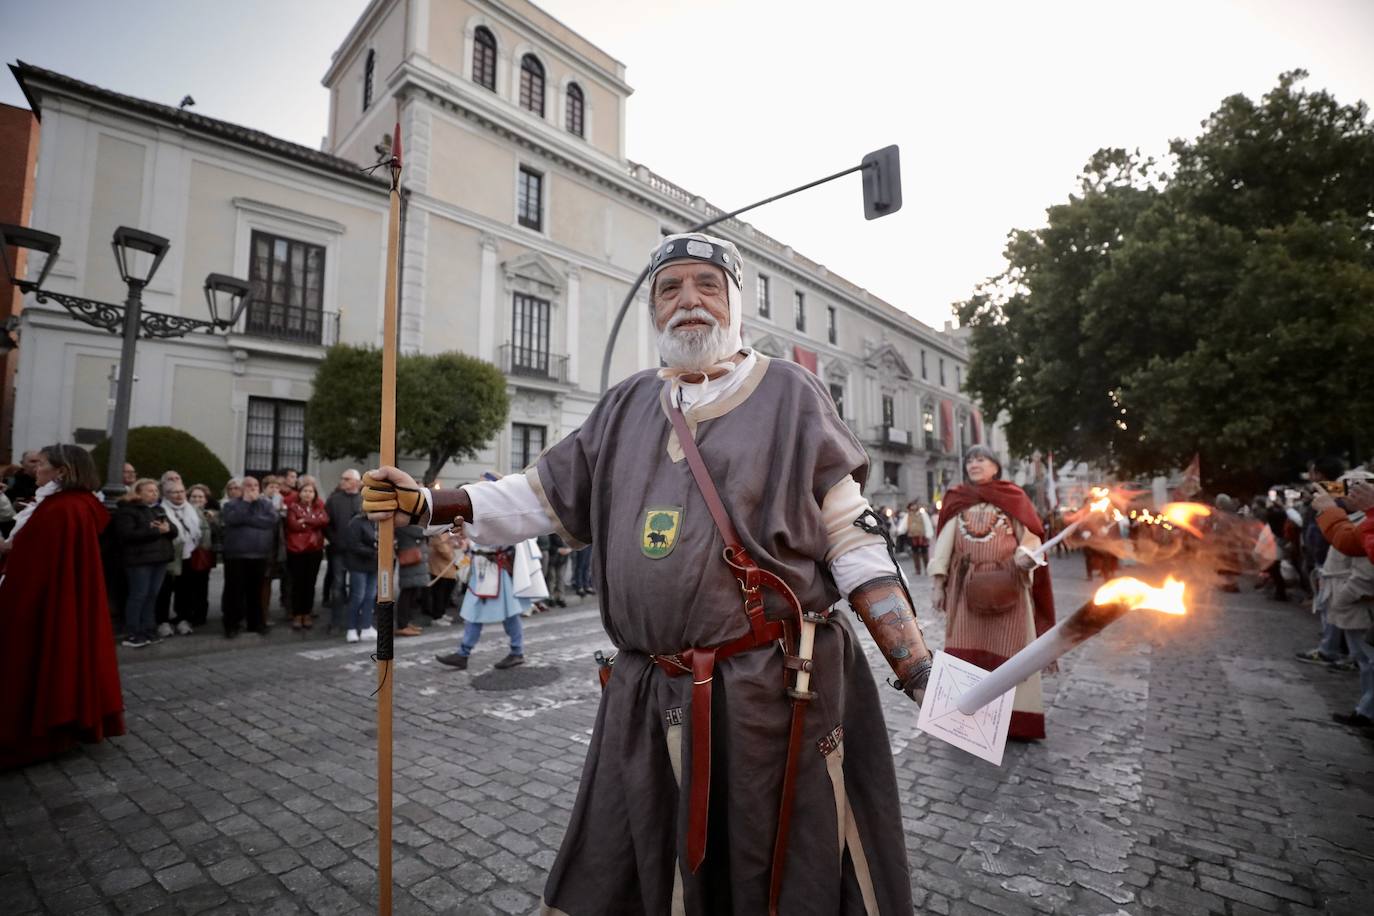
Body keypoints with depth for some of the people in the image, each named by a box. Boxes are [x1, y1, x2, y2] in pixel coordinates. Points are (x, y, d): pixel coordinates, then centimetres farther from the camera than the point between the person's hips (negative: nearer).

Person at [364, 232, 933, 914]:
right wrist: (428, 503, 9)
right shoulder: (625, 406, 10)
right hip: (648, 699, 4)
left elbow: (853, 541, -3)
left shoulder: (790, 394, -2)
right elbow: (547, 494, 15)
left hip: (775, 691, -3)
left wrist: (918, 670, -6)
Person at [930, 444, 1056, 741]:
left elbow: (1032, 537, 1)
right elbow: (944, 542, 8)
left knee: (1008, 650, 1)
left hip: (1006, 587, -2)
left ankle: (1015, 717, 10)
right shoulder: (956, 500, 11)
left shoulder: (1013, 497, 5)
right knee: (966, 651, 2)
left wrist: (1026, 555, -21)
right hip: (965, 588, 2)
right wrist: (937, 582, 3)